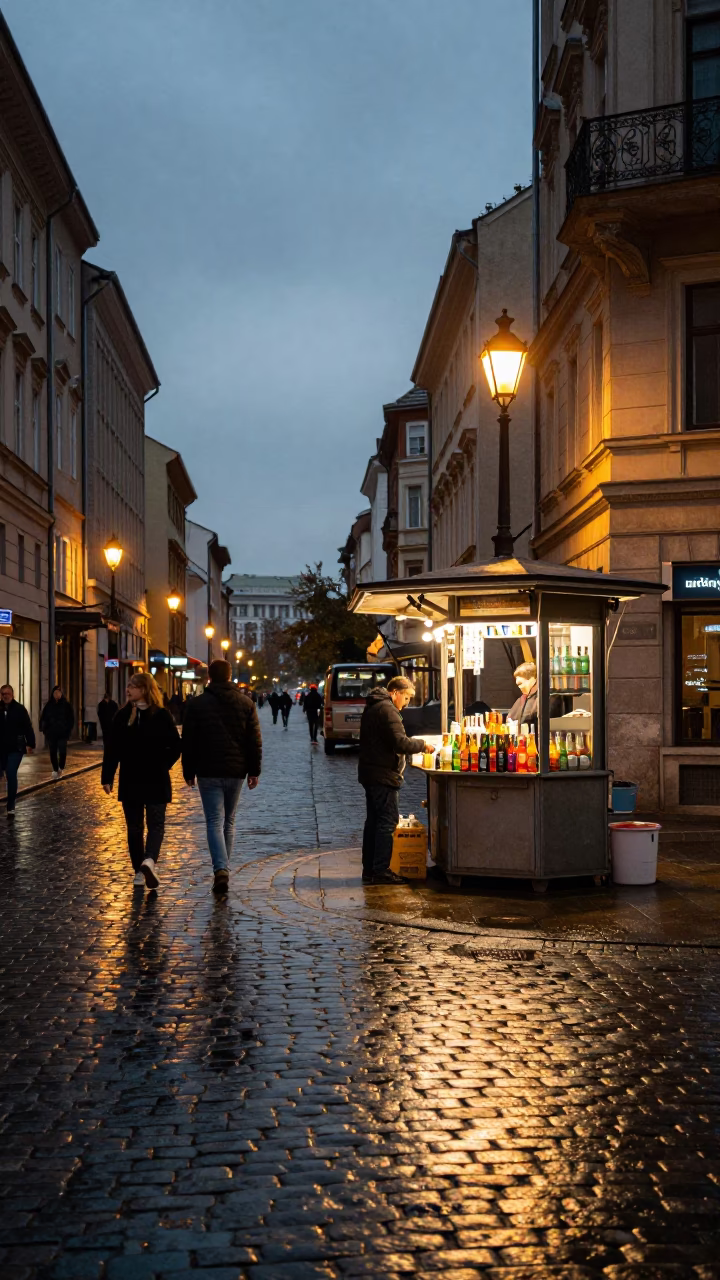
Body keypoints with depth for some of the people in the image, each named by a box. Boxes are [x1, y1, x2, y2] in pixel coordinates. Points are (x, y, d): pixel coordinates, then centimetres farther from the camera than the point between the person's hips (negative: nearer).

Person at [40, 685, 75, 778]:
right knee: (53, 752, 4)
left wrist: (68, 730, -5)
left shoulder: (66, 705, 0)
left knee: (62, 752, -8)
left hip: (63, 733, -2)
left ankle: (61, 768, 12)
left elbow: (71, 718, 3)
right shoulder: (48, 705, 3)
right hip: (51, 733, 2)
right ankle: (55, 770, 15)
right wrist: (44, 729, -8)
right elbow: (43, 718, 4)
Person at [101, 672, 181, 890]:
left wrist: (107, 777, -3)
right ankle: (149, 860, -23)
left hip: (130, 781, 0)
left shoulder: (122, 716, -7)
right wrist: (163, 766, 3)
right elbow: (175, 746, -7)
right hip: (156, 782, 0)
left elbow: (112, 749, -6)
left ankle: (140, 871, 14)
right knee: (156, 825, 2)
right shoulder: (162, 715, -6)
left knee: (134, 827, 11)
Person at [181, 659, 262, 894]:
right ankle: (224, 867, 21)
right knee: (229, 821, 16)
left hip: (208, 772, -2)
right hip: (236, 771, 2)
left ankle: (220, 869, -20)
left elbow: (188, 742, -1)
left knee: (214, 822, -3)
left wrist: (188, 772, 7)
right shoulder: (245, 703, 3)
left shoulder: (197, 704, -2)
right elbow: (255, 741, 2)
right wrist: (254, 771, 6)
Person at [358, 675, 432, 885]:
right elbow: (401, 743, -23)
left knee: (374, 821, 13)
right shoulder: (387, 710, -16)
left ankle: (369, 870, 17)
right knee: (388, 821, -7)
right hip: (383, 775, -11)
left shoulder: (373, 707, 17)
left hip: (371, 774, 11)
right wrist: (421, 744, -9)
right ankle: (381, 871, -7)